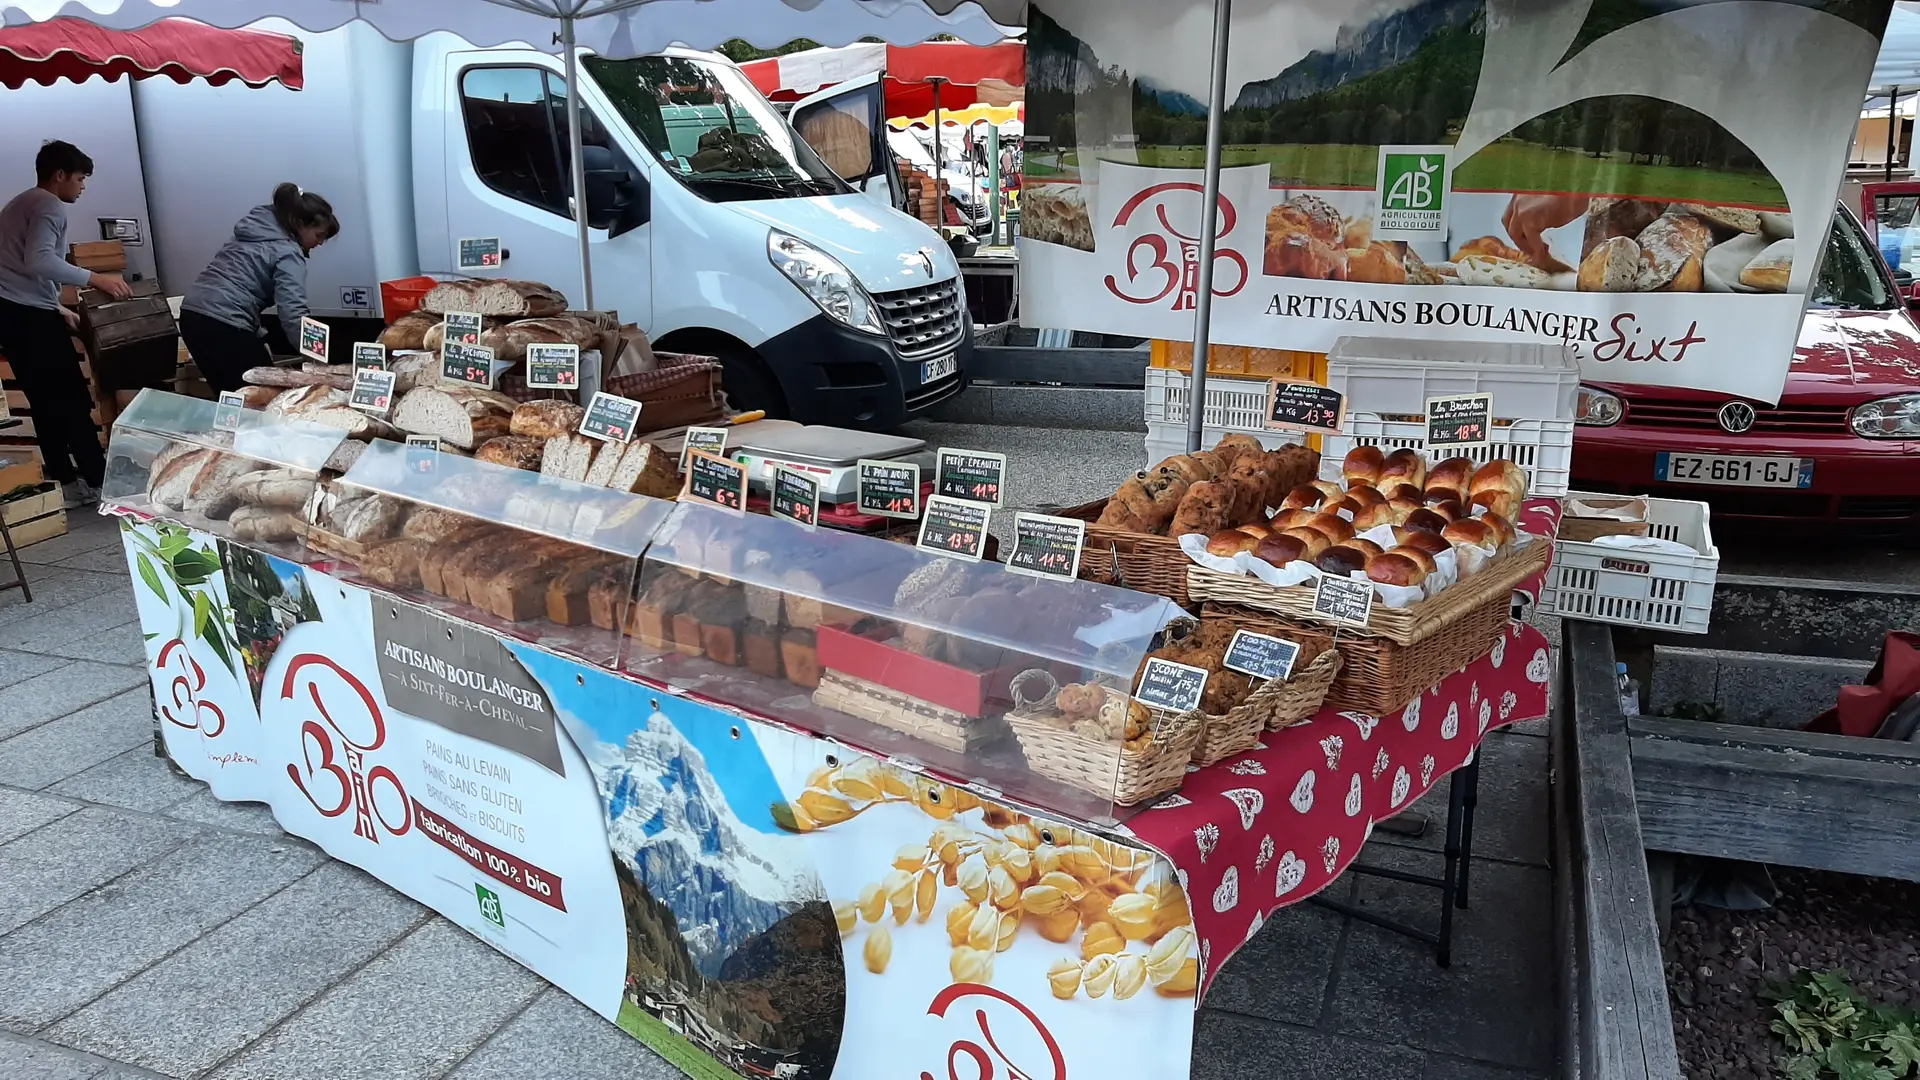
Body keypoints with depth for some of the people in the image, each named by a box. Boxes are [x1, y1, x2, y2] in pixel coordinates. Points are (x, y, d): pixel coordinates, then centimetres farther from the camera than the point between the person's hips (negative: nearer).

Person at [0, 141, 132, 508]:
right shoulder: (50, 207, -8)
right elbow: (38, 261, -25)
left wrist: (58, 309, 25)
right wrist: (95, 279, -28)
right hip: (30, 315, -10)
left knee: (45, 403, 10)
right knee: (73, 401, -6)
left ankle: (64, 482, 12)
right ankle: (98, 481, -3)